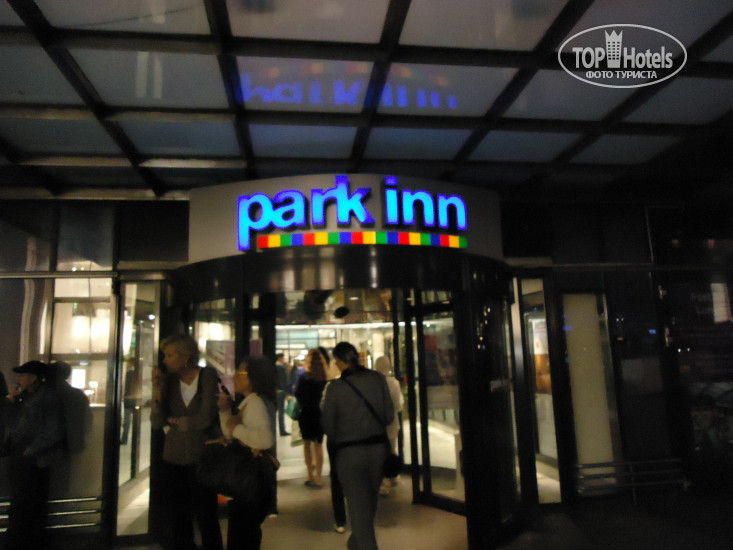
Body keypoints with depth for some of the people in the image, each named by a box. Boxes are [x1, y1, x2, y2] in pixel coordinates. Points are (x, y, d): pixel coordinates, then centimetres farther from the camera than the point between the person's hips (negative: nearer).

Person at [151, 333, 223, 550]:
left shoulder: (208, 376, -10)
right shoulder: (168, 380, 2)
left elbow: (205, 419, -16)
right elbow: (156, 422, -3)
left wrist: (175, 421, -3)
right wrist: (158, 392, -16)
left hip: (202, 458, -4)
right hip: (173, 459, 4)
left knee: (207, 520, 6)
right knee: (178, 521, 15)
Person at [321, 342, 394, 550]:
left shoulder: (335, 387, -15)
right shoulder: (377, 378, -6)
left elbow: (327, 424, -7)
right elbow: (389, 414, -1)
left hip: (349, 453, -4)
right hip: (377, 448, 5)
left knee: (359, 510, 8)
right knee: (370, 503, 25)